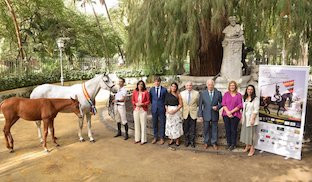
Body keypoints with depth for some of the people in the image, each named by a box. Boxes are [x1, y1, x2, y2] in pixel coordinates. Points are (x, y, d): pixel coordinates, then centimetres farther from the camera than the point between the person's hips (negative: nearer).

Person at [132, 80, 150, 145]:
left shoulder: (146, 92, -4)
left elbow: (148, 101, -2)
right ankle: (137, 138, 21)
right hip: (136, 110, 3)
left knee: (143, 124, -1)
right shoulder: (135, 92, 5)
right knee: (136, 124, 8)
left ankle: (143, 140, 8)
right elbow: (132, 100, 10)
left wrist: (142, 104, -15)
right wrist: (136, 104, -9)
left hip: (143, 110, -3)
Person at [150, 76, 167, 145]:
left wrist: (164, 105, 3)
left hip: (161, 109, -2)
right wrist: (154, 104, 10)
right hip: (154, 109, 2)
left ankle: (162, 138, 18)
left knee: (162, 124, 5)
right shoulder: (151, 89, 4)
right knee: (155, 124, 10)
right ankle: (155, 137, 24)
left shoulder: (164, 90, -2)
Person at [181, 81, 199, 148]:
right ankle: (186, 140, 26)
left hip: (193, 113, -1)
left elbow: (198, 103, 6)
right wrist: (181, 112, 3)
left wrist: (198, 112, 3)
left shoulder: (196, 93, -2)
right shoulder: (182, 93, 2)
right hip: (185, 113, 1)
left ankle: (192, 141, 23)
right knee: (186, 128, 9)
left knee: (193, 128, 7)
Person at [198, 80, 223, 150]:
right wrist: (200, 115, -4)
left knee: (214, 129, 12)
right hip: (206, 115, 0)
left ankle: (214, 143, 29)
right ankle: (206, 142, 30)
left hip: (215, 115, 1)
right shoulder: (203, 93, -5)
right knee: (206, 129, 11)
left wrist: (217, 107, -16)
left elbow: (221, 103, 6)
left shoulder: (218, 93, -4)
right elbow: (200, 105, -2)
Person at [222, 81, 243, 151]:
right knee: (227, 129, 7)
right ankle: (228, 143, 20)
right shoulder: (226, 94, 6)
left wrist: (231, 111, -10)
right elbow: (223, 104, 1)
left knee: (233, 130, 3)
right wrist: (228, 112, -11)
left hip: (235, 115, -1)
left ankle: (233, 144, 16)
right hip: (226, 115, 2)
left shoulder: (239, 95, 2)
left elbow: (240, 105, -2)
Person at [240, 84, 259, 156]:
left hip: (251, 118, -6)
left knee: (251, 133, -2)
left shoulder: (255, 99, -9)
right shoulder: (245, 98, 11)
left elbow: (256, 110, -14)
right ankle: (247, 146, 28)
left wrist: (253, 119, -18)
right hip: (245, 118, 7)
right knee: (245, 132, 12)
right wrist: (242, 117, 11)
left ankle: (252, 148, 9)